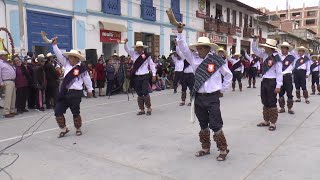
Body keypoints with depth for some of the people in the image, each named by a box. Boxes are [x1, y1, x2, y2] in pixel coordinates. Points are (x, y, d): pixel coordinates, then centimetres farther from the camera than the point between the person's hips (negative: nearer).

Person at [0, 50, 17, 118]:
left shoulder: (7, 63, 19)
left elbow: (13, 70, 26)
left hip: (12, 82, 9)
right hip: (7, 82, -9)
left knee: (13, 97, 13)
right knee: (8, 97, -10)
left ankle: (12, 111, 23)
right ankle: (6, 113, -7)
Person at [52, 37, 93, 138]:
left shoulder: (81, 68, -9)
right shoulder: (67, 64, 9)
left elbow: (87, 80, 0)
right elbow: (59, 55, 5)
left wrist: (90, 90, 8)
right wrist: (54, 45, -4)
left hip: (75, 93, -6)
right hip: (64, 93, 6)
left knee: (75, 113, 7)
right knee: (58, 112, 4)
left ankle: (78, 129, 29)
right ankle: (63, 129, 22)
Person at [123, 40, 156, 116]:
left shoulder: (146, 55, -2)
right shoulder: (133, 54, 9)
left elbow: (152, 65, 2)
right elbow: (127, 49, 8)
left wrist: (154, 74, 1)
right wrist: (125, 43, -12)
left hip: (144, 77, -4)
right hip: (136, 77, 4)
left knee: (145, 92, -7)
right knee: (139, 94, 8)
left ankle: (149, 108, 9)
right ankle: (142, 109, 17)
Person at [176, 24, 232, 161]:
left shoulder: (217, 60, -6)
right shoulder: (194, 59, 4)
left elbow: (228, 75, 5)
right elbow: (183, 48, -5)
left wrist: (222, 89, 2)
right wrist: (180, 33, -14)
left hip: (212, 98, -4)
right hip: (198, 97, 4)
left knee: (216, 125, -2)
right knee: (203, 125, 15)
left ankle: (223, 149, 14)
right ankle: (205, 148, 29)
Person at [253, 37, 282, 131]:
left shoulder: (276, 58, -14)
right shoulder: (265, 55, 5)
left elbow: (279, 73, -14)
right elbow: (255, 50, 16)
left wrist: (278, 86, -18)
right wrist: (255, 40, 3)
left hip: (272, 82, -7)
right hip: (264, 81, 7)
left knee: (272, 103, -1)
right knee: (265, 102, 14)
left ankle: (273, 123, 9)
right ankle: (266, 121, 25)